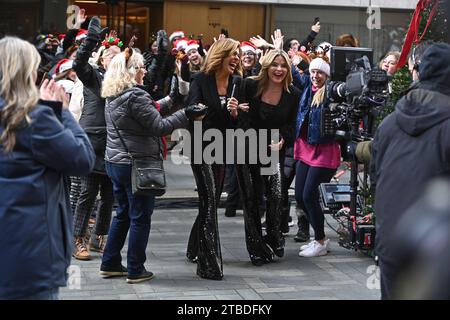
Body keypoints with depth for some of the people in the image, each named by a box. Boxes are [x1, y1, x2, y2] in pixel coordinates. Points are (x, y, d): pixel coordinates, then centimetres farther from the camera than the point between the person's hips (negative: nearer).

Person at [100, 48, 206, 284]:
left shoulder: (112, 97, 10)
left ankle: (110, 264, 23)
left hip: (115, 162, 9)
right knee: (140, 218, 1)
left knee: (123, 213, 19)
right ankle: (135, 270, 7)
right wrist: (185, 114, -16)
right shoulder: (135, 95, -18)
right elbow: (158, 127, -18)